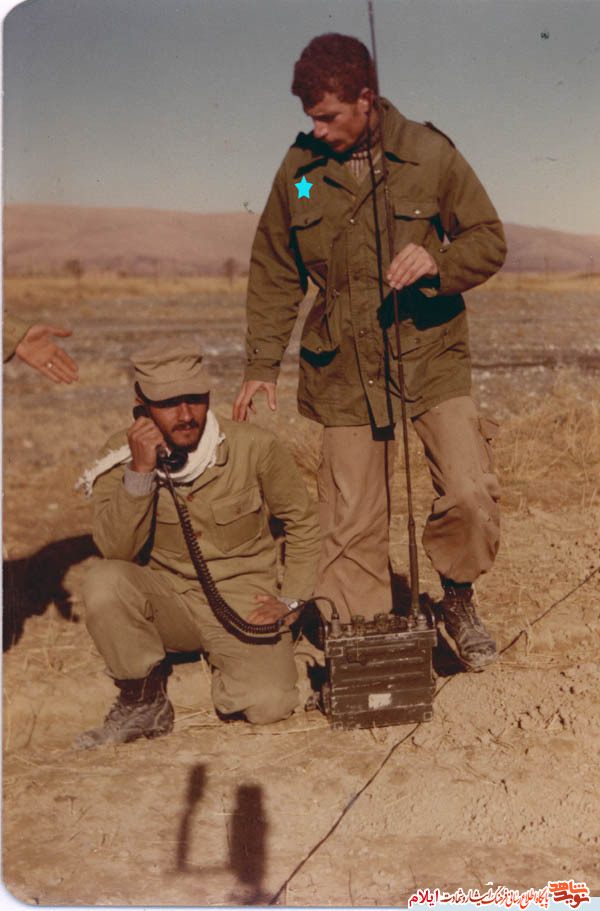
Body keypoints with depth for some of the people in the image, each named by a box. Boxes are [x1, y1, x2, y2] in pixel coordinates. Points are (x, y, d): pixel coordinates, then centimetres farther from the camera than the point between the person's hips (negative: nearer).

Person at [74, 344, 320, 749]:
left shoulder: (255, 447, -12)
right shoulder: (121, 455, -9)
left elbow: (303, 522, 3)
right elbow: (115, 550, -20)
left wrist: (290, 598, -3)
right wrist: (140, 471, -30)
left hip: (242, 600, -1)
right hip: (167, 600, 1)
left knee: (268, 704, -24)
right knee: (105, 581, -30)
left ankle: (224, 661, 12)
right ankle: (144, 700, -7)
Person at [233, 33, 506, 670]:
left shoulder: (429, 155, -4)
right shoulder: (299, 170, 2)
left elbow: (489, 240, 3)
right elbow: (274, 275, 10)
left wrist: (437, 263, -19)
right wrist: (262, 365, 6)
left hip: (432, 358, -1)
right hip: (345, 370, 1)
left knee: (471, 493, -13)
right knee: (350, 522, 3)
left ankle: (457, 600, 16)